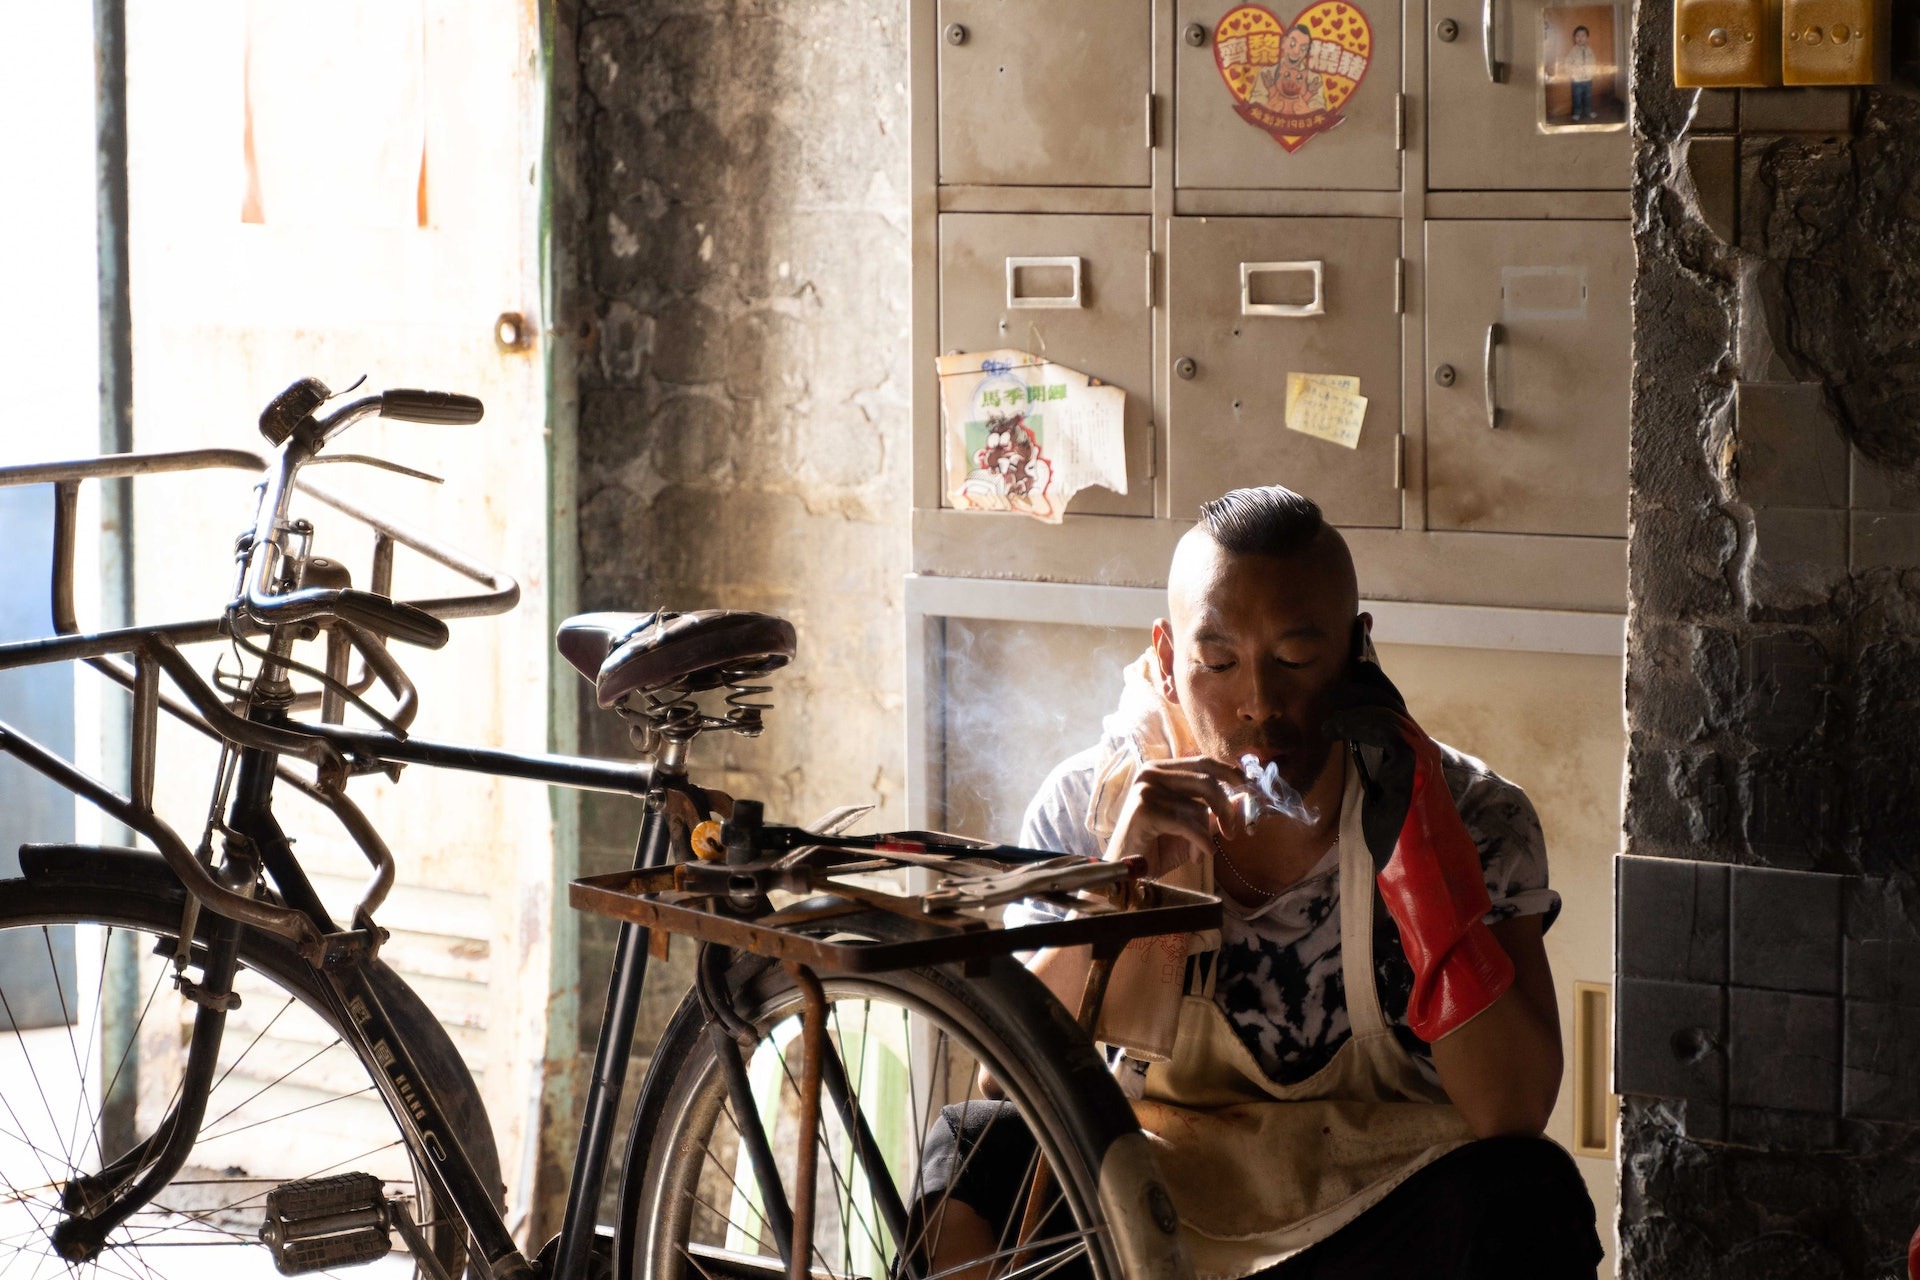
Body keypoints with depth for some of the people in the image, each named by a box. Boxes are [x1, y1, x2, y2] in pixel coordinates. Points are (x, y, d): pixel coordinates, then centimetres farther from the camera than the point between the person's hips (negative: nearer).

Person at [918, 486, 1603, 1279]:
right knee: (973, 1149, -25)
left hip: (1377, 1214, -1)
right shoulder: (1088, 808, -5)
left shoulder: (1470, 818, -9)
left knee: (1524, 1200, -31)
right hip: (1147, 1208, 1)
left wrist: (1414, 854, -27)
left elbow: (1514, 1112, -19)